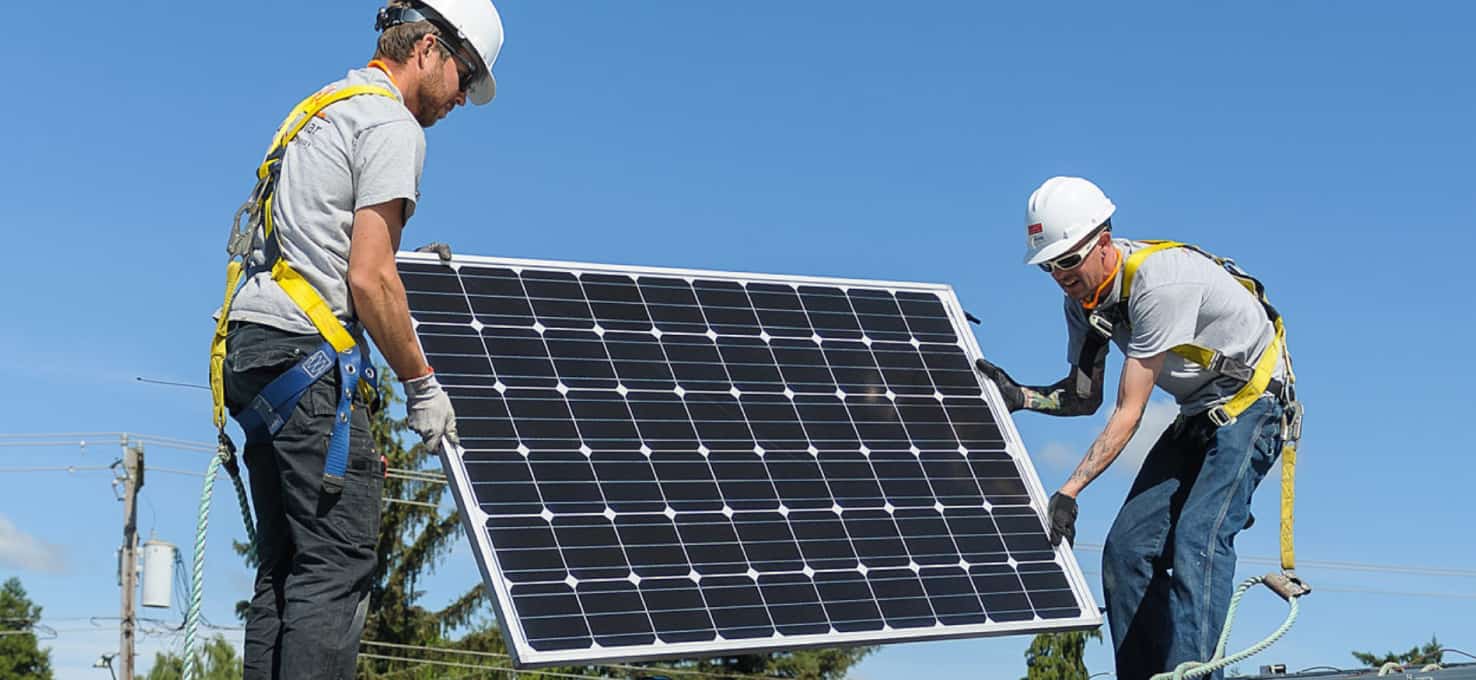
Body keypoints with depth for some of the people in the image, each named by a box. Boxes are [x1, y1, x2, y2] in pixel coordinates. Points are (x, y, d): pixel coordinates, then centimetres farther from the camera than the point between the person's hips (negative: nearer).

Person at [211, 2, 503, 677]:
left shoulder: (320, 112, 25)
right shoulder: (391, 125, -5)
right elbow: (369, 278, -15)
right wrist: (421, 383, -4)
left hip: (248, 349, 10)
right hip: (307, 351, -10)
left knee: (283, 566, 9)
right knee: (337, 562, -12)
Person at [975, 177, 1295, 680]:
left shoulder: (1159, 282, -30)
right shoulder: (1083, 294, -3)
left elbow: (1128, 413, -29)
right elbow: (1085, 397, 7)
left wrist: (1070, 491, -32)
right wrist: (1020, 395, -11)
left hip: (1253, 401, -8)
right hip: (1199, 412, 8)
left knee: (1196, 539, -24)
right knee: (1127, 546, -2)